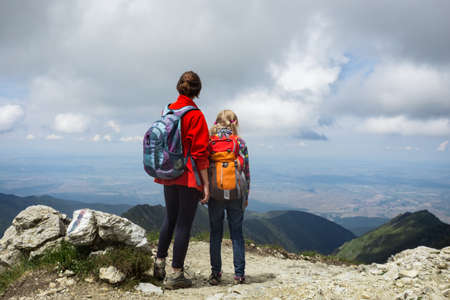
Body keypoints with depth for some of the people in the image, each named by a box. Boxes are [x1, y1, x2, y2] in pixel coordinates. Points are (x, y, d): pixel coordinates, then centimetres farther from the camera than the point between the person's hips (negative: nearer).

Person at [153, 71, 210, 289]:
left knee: (170, 218, 21)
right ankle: (176, 274, 10)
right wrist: (205, 183, -11)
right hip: (189, 177, -6)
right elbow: (200, 153, -14)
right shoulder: (196, 115, -11)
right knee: (184, 223, 2)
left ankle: (159, 262, 28)